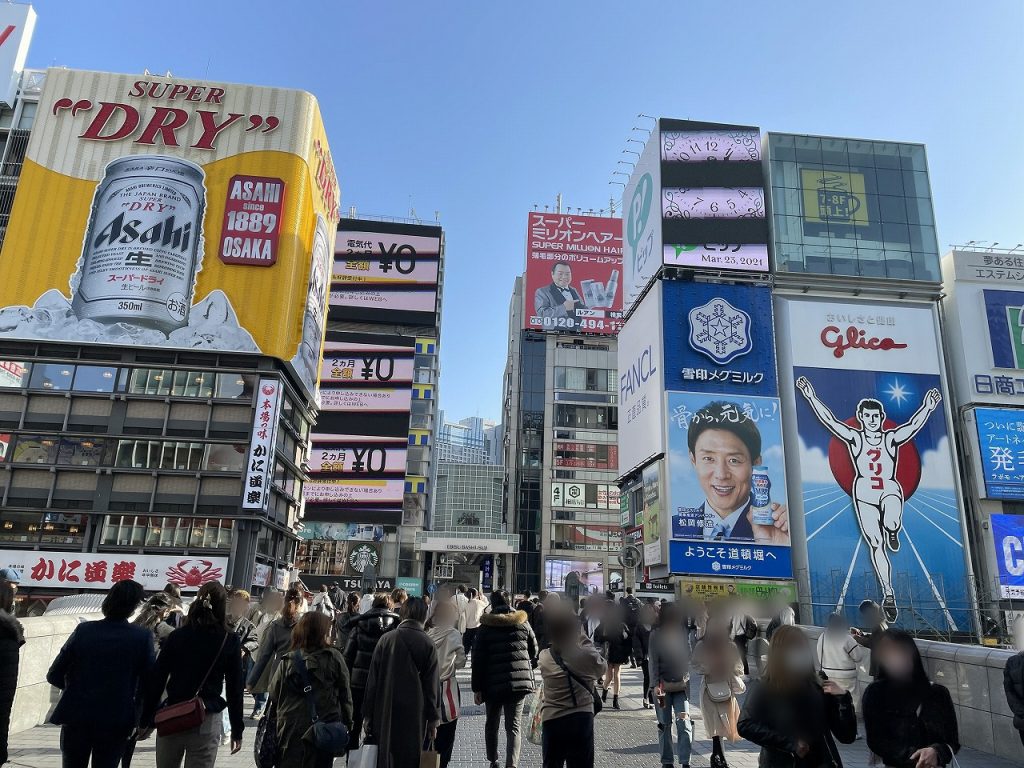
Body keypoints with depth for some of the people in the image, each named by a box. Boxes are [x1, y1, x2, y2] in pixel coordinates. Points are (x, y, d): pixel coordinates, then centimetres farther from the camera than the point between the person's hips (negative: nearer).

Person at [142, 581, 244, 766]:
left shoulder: (177, 636, -2)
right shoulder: (230, 641, -6)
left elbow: (156, 682, -1)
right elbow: (235, 689, -3)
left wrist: (146, 720, 9)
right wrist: (237, 730, 5)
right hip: (206, 723, -2)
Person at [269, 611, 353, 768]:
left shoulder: (287, 661, -4)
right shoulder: (334, 657, -8)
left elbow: (273, 695, 0)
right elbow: (345, 695, -5)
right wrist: (347, 725, 6)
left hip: (292, 732, 1)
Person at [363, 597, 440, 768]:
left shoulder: (386, 639, -5)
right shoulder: (427, 644, -8)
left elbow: (372, 681, -2)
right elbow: (432, 686, -6)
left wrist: (369, 715, 6)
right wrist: (433, 720, 2)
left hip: (385, 714, 1)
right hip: (414, 716, -1)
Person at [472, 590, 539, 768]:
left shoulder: (486, 626, -1)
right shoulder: (523, 623, 4)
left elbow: (478, 658, -3)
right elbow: (534, 651, 11)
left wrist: (477, 688, 0)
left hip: (493, 683, -1)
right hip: (520, 680, 1)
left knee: (491, 724, 18)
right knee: (513, 726, 1)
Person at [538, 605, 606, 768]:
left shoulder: (544, 658, -6)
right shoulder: (588, 656, -9)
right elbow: (602, 668, 10)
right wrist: (588, 645, 20)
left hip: (552, 721, 1)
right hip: (581, 719, -1)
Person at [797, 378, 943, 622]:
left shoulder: (892, 438, 2)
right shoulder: (854, 437, 0)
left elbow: (914, 425, -14)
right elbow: (829, 420, -9)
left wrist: (927, 407, -31)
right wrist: (811, 397, -18)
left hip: (890, 490, 0)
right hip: (864, 492, 0)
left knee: (891, 523, -34)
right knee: (875, 544, -3)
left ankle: (892, 531, 6)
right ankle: (888, 593, 7)